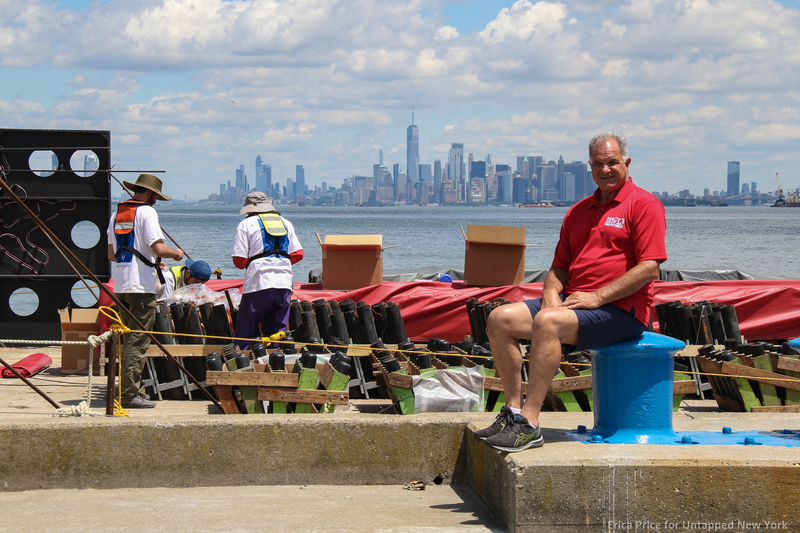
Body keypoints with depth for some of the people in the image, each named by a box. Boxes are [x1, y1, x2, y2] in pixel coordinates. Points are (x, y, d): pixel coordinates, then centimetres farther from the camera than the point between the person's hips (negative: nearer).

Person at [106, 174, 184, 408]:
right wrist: (176, 252, 4)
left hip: (120, 286, 8)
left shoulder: (117, 214, 17)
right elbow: (158, 249, -17)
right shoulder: (147, 212, -7)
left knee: (131, 340, 15)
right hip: (141, 286, -8)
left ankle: (132, 391, 16)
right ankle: (130, 394, -10)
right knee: (138, 342, -7)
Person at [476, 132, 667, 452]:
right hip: (570, 302, 8)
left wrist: (597, 297, -17)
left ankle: (528, 424, -33)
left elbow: (649, 268, -12)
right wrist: (551, 293, 0)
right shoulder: (578, 212, 22)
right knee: (500, 319, -11)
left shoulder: (644, 204, -2)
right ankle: (513, 410, -11)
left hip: (620, 310, -8)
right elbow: (560, 266, 24)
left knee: (548, 322, -34)